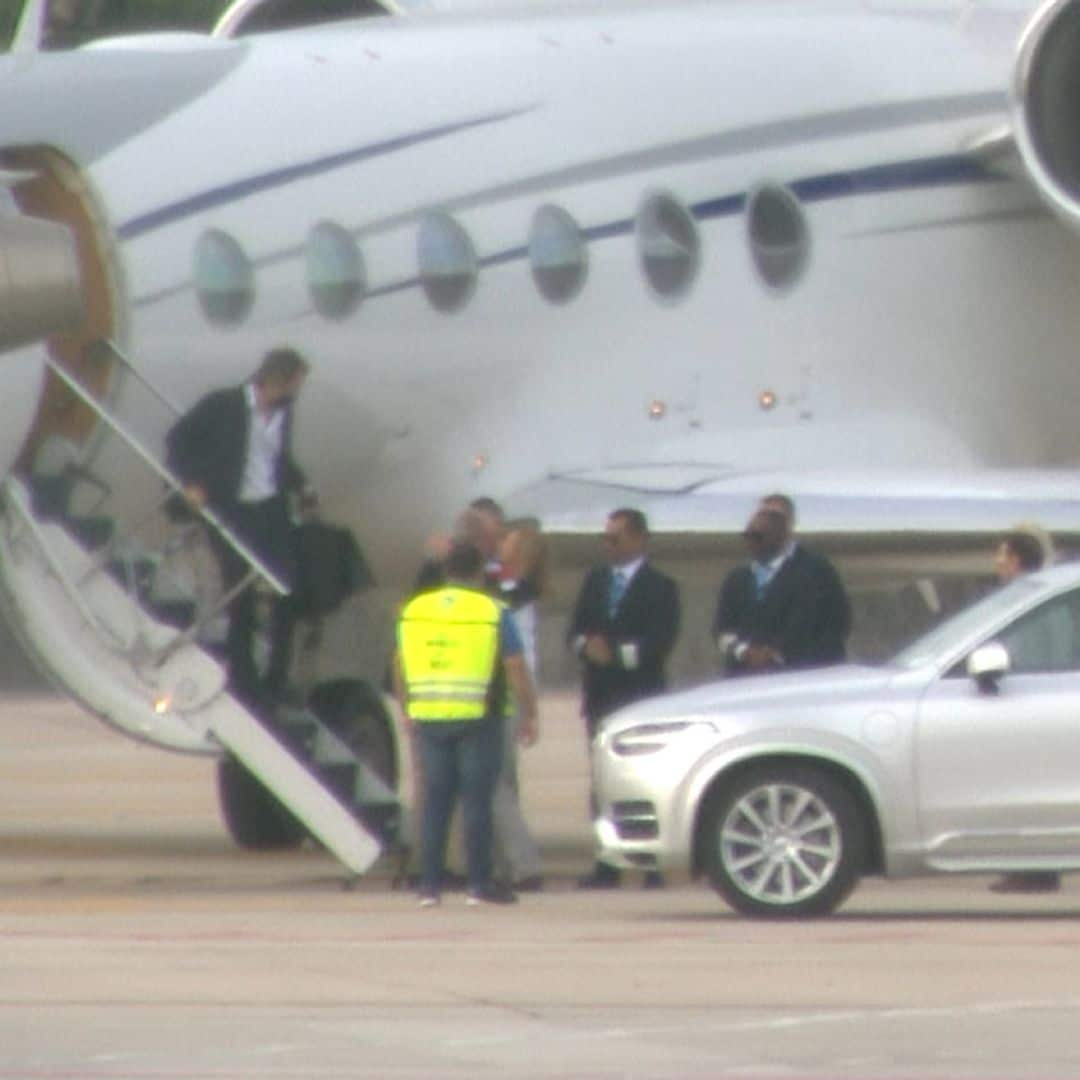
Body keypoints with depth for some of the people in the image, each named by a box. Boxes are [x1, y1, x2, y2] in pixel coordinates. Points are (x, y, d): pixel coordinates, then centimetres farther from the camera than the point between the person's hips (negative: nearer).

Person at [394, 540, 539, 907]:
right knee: (476, 800, -1)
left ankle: (429, 885, 5)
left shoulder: (414, 610, 7)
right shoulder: (492, 613, -5)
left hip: (429, 720, 4)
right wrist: (529, 715, 3)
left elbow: (400, 666, 14)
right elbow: (516, 670, -6)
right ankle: (479, 884, -3)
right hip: (478, 718, -4)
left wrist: (407, 711, 25)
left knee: (435, 801, 8)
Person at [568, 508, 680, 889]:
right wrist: (587, 645, -9)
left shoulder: (659, 587, -1)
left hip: (640, 697, -5)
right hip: (600, 695, 5)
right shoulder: (595, 581, 17)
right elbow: (576, 630, 12)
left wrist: (618, 652, -17)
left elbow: (659, 643, -10)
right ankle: (607, 866, 5)